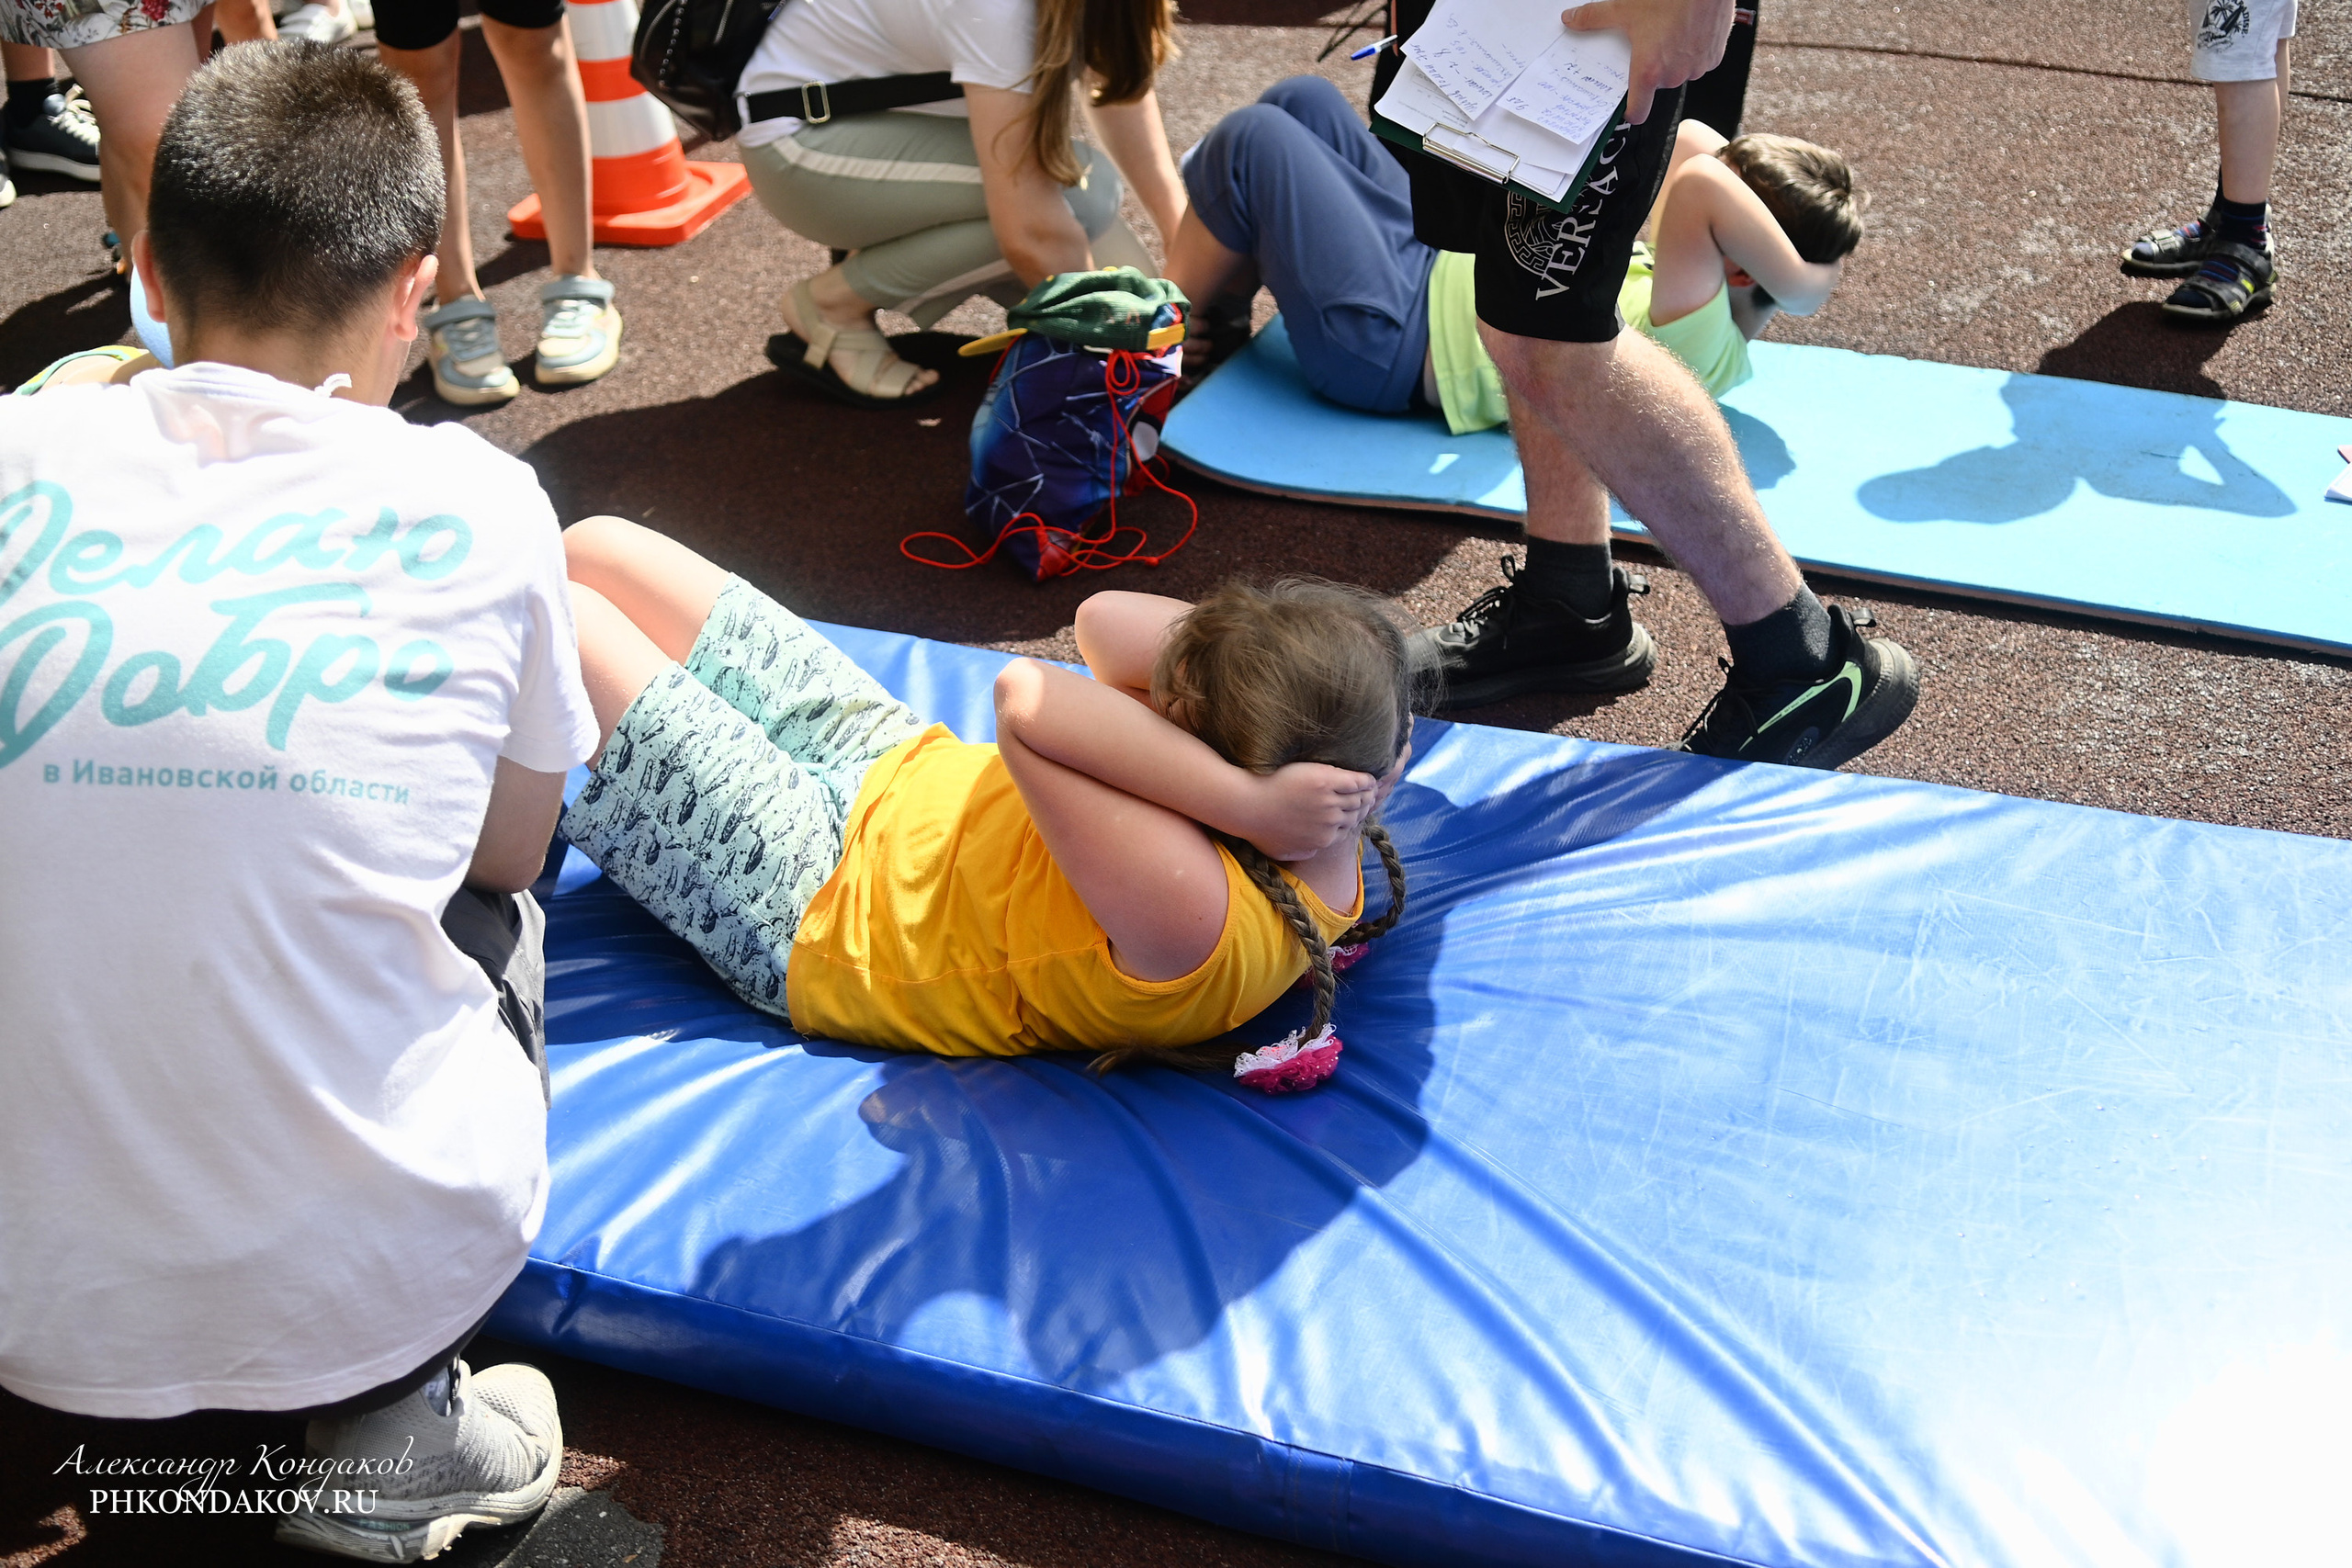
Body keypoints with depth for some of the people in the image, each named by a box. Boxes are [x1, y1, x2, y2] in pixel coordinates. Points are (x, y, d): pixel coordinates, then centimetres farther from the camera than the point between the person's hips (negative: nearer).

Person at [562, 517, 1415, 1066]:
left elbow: (1025, 701, -45)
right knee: (594, 546, 13)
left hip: (803, 911, -8)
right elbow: (1105, 621, -15)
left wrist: (1246, 801, -44)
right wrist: (1248, 649, -30)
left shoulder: (1193, 915, -38)